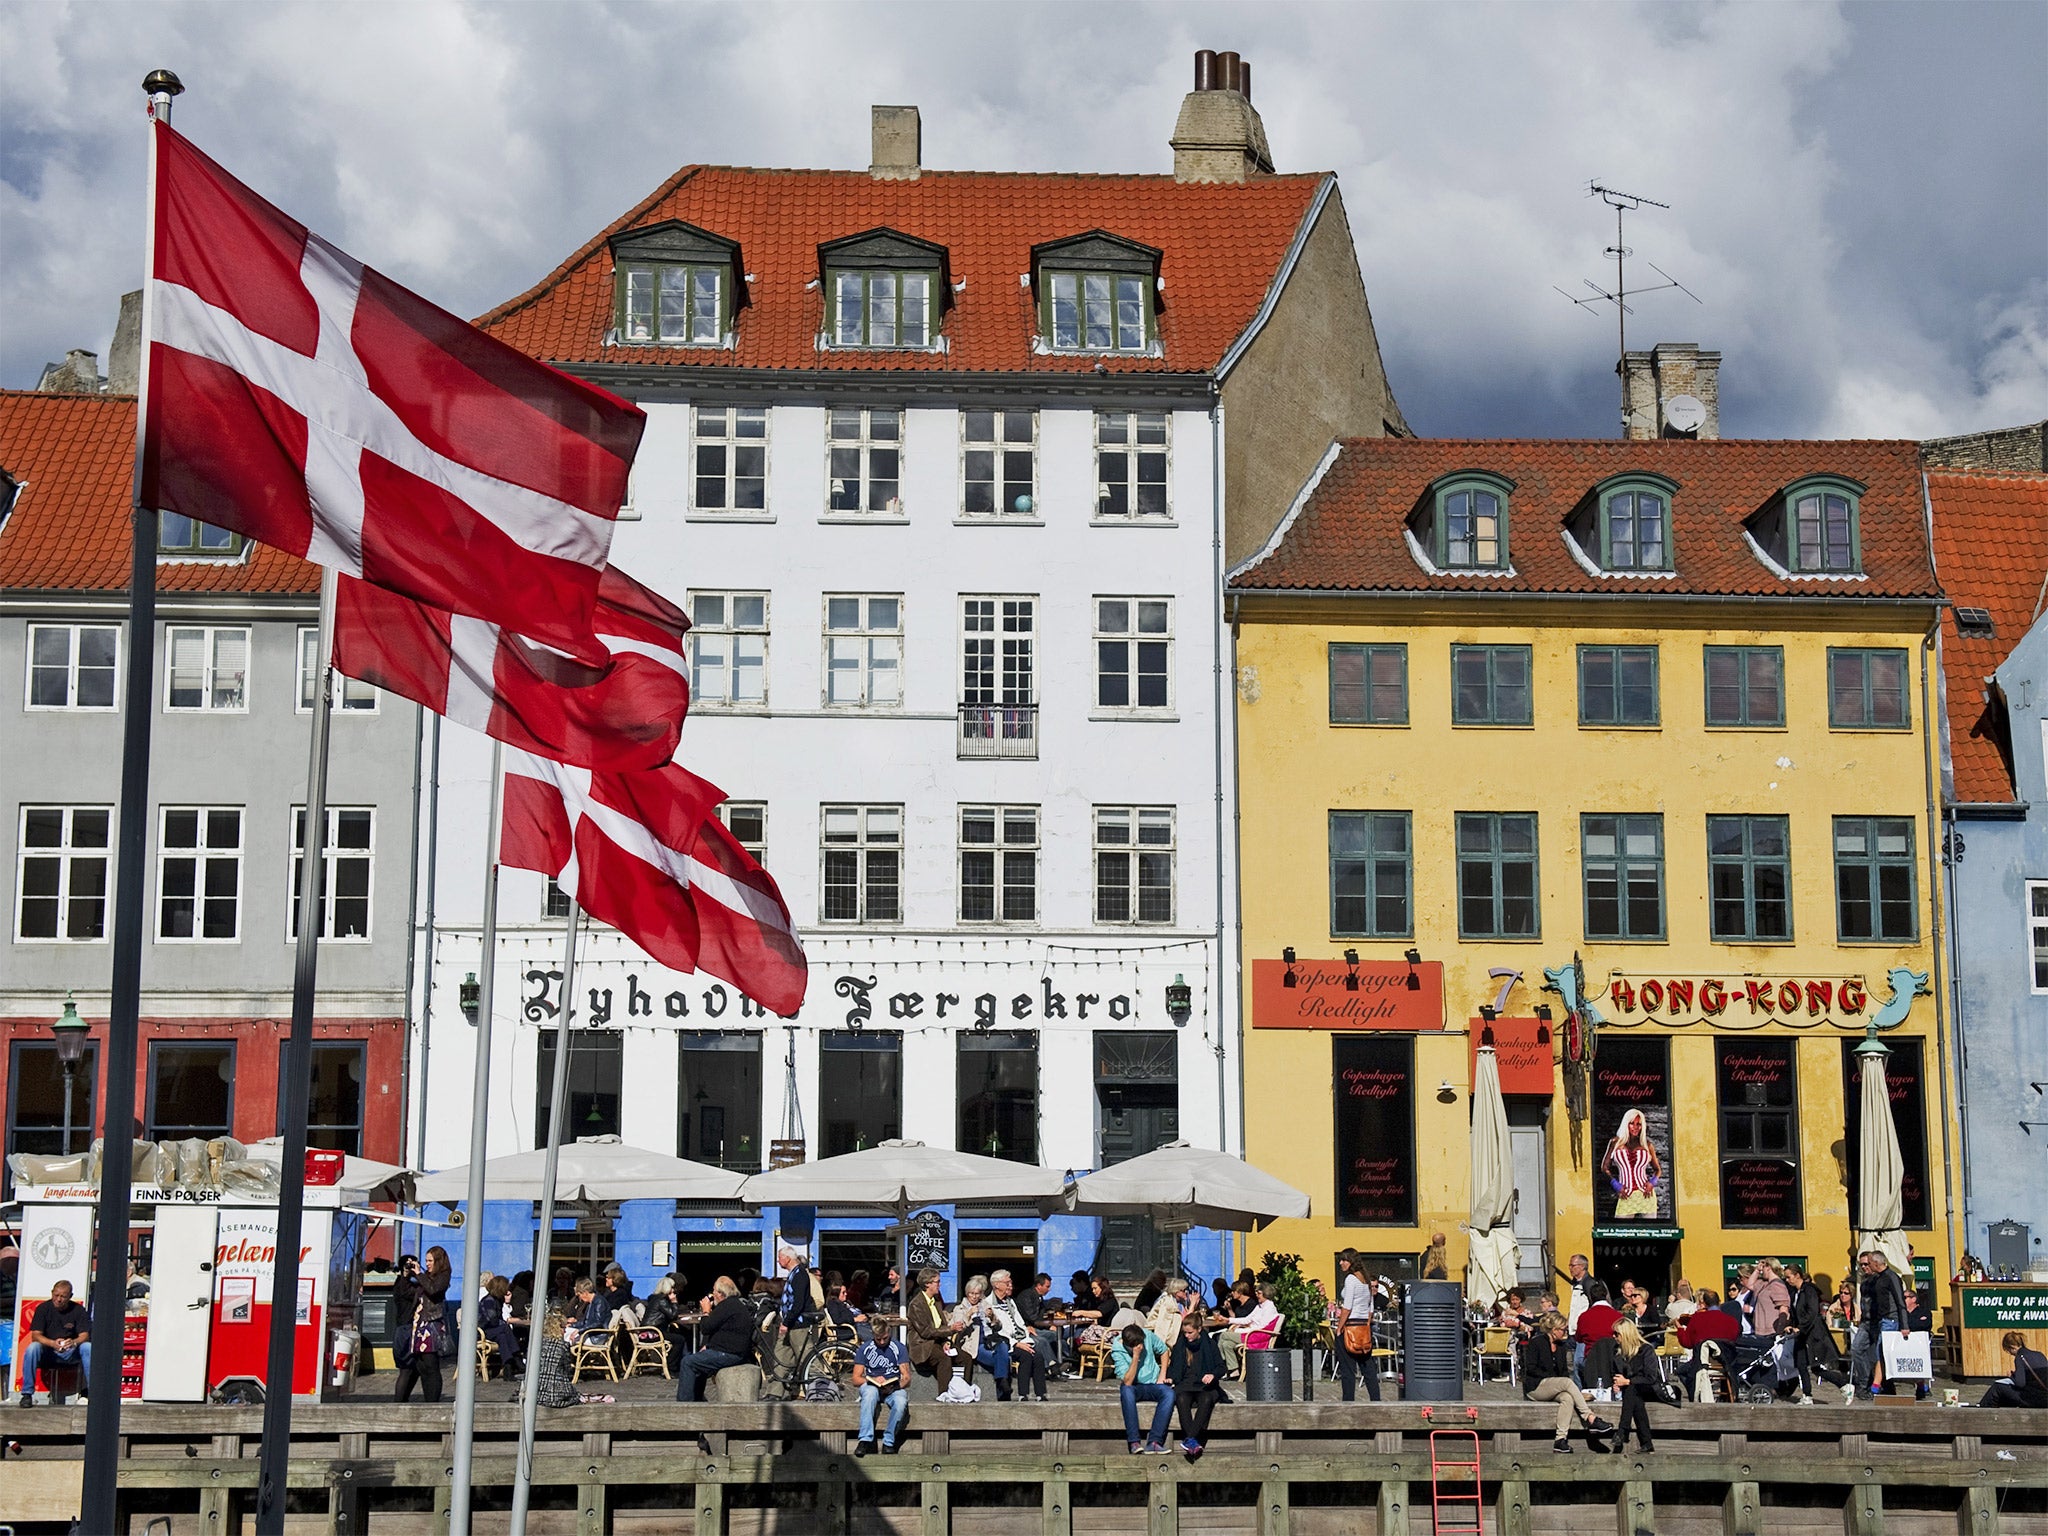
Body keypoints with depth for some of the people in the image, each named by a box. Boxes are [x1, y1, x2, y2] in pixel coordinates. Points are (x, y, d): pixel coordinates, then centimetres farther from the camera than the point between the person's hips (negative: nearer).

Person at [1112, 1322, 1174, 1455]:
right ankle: (1134, 1443, -40)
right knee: (1127, 1390, -38)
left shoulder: (1148, 1336, -10)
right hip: (1134, 1387, -3)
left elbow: (1164, 1351, 11)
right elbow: (1127, 1382, -26)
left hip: (1152, 1384, 3)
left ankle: (1154, 1442, -35)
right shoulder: (1117, 1351, -18)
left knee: (1169, 1393, -30)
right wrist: (1136, 1356, -31)